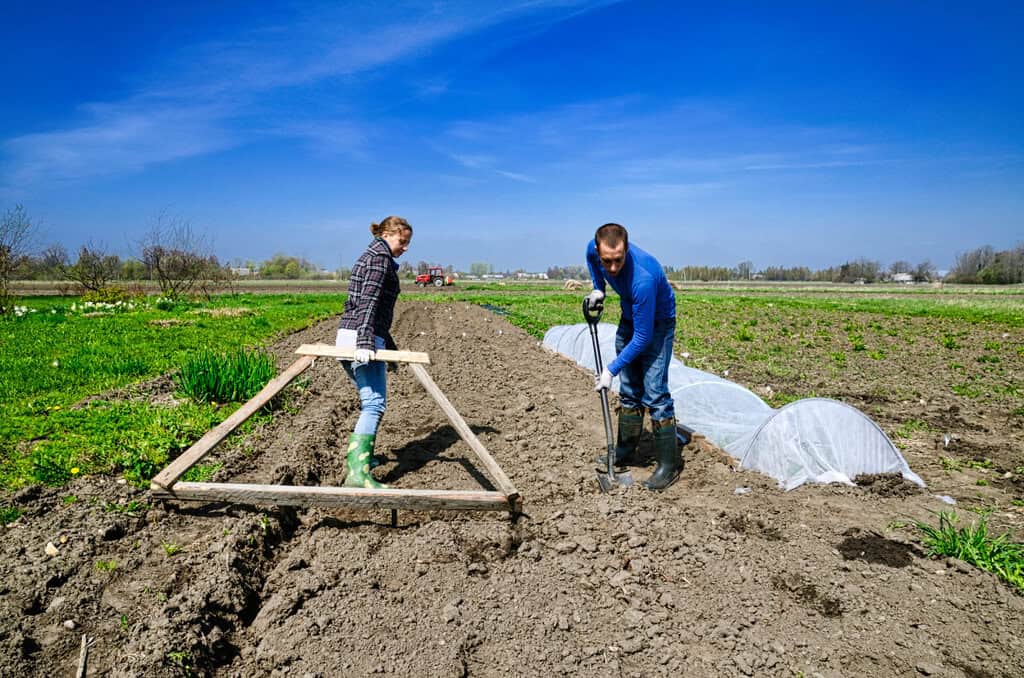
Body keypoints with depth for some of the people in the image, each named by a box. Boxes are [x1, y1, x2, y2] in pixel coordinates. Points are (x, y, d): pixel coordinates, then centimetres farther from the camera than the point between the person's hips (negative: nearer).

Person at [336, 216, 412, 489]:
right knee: (374, 403, -17)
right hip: (360, 339, -10)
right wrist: (365, 341, -32)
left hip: (348, 337, 10)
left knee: (371, 401, 20)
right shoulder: (380, 258, -6)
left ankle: (357, 454, 31)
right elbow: (368, 301, -21)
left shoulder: (369, 257, 25)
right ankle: (358, 473, -26)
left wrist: (390, 346, 34)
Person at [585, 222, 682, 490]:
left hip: (657, 324, -6)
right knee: (629, 389, 12)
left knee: (654, 393, -13)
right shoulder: (595, 248, -21)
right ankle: (625, 450, 23)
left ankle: (670, 462, -5)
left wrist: (611, 369, -29)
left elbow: (643, 337, -33)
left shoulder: (643, 278, -40)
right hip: (629, 320, 7)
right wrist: (598, 289, 0)